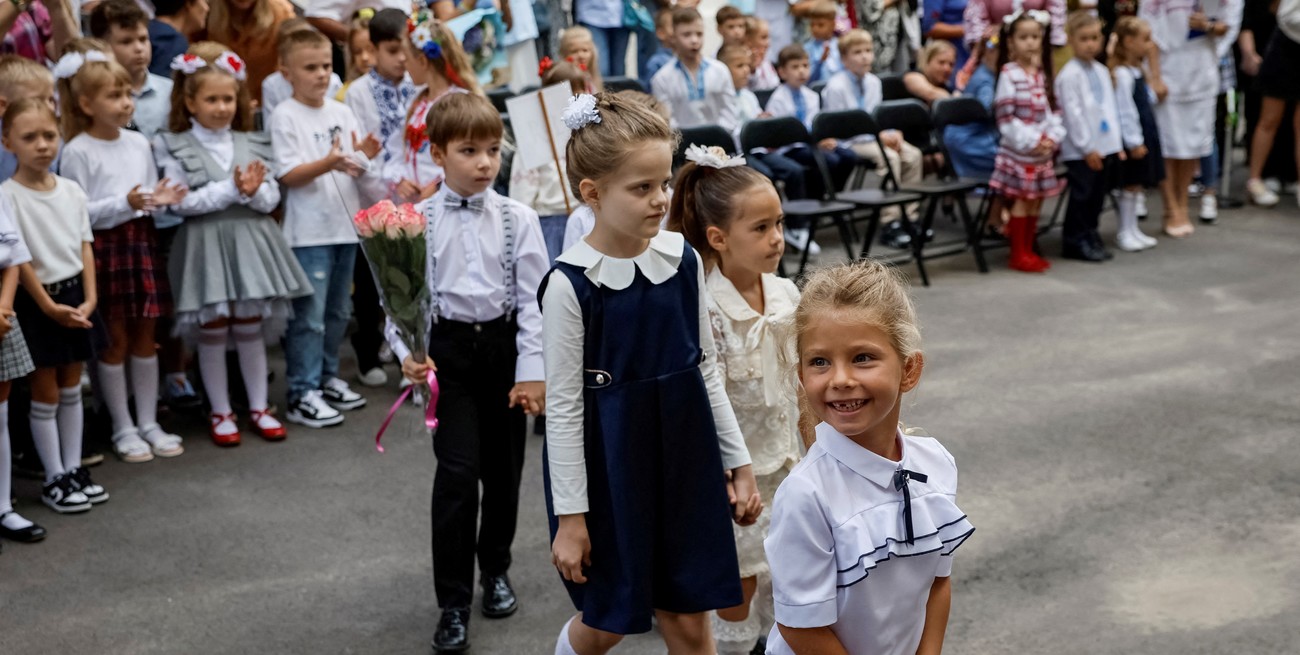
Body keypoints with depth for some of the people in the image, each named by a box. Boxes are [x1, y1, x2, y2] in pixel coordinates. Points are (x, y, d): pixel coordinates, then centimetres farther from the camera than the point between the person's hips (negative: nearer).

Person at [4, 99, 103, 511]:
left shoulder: (71, 191, 3)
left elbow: (84, 248, 5)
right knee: (46, 393, 4)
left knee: (72, 389, 13)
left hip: (73, 296, 5)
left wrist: (89, 298, -5)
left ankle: (73, 469, 24)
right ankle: (55, 480, 12)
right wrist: (49, 306, -17)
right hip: (37, 302, -5)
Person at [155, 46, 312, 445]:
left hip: (250, 243, 3)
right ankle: (221, 413, 18)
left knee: (251, 329, 10)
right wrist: (231, 189, -17)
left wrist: (254, 190, -18)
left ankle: (259, 408, 22)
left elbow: (271, 199, 4)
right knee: (212, 333, 5)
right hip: (206, 247, -3)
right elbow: (181, 203, -14)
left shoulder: (251, 144, 7)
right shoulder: (175, 148, -3)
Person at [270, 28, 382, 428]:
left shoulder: (342, 112, 9)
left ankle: (327, 378, 28)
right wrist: (328, 163, -27)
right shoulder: (285, 117, -7)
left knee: (338, 312, 15)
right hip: (308, 231, -6)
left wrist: (363, 157, -11)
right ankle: (302, 395, -1)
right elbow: (288, 175, -13)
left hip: (345, 226, 6)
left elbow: (360, 170, 11)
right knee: (309, 316, -6)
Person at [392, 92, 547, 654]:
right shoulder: (418, 221, -4)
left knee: (502, 467, 13)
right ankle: (453, 602, 2)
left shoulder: (518, 219, -3)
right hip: (449, 348, -2)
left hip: (504, 345, 2)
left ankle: (495, 570, 37)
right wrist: (407, 351, -17)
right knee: (457, 472, -9)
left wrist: (533, 371, -8)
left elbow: (534, 297, -4)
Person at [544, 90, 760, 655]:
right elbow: (563, 404, -12)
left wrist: (739, 463, 10)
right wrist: (571, 515, -10)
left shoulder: (683, 260, -2)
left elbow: (707, 370, 8)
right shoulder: (570, 284, -16)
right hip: (609, 467, -4)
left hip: (683, 459, 4)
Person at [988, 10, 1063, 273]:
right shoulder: (1008, 74, -10)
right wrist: (1031, 141, -16)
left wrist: (1053, 136, -5)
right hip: (1019, 149, -6)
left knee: (1036, 198, 9)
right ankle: (1018, 254, 4)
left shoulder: (1042, 73, 11)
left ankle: (1028, 249, 18)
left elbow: (1053, 108, 12)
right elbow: (1005, 116, -15)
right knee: (1022, 199, -4)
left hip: (1044, 148, 6)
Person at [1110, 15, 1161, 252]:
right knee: (1130, 185, -1)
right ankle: (1125, 233, 7)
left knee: (1137, 185, 13)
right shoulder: (1122, 74, -18)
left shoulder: (1137, 72, 12)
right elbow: (1126, 112, -20)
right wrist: (1134, 142, -20)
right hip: (1133, 138, -9)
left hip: (1145, 135, 9)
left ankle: (1133, 229, 21)